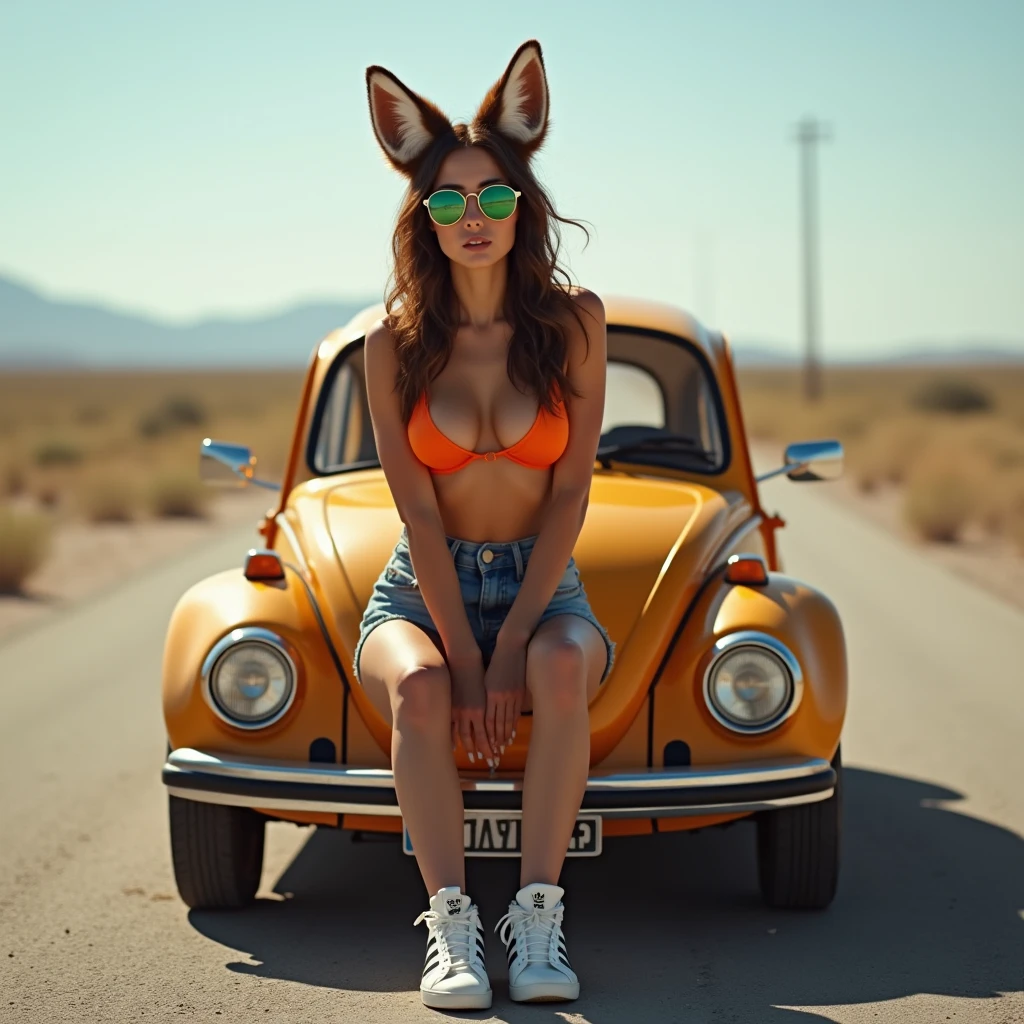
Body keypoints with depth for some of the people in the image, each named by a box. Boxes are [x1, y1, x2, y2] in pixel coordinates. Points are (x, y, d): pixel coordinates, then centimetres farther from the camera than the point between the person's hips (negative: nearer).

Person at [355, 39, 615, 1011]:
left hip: (545, 588, 0)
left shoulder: (572, 320, -2)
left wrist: (513, 647, -15)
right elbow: (418, 507, -7)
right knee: (419, 689, -34)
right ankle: (449, 922, -30)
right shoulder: (395, 341, -2)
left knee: (560, 669, -35)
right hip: (421, 590, 0)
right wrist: (463, 657, -16)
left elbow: (570, 489, -6)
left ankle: (537, 916, -30)